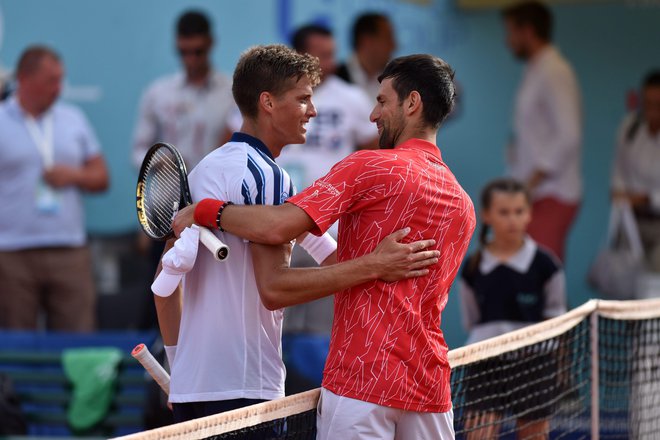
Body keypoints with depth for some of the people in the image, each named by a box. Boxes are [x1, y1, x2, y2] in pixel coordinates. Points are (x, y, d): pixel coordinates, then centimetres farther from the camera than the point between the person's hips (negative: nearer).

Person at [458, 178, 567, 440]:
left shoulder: (544, 264, -4)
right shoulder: (473, 268, 1)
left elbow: (556, 312, 6)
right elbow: (471, 318, 10)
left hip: (532, 361, 0)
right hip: (485, 362, 0)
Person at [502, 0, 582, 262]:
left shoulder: (553, 72, -11)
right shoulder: (536, 72, 18)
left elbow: (568, 135, -19)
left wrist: (532, 182, -20)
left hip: (550, 198, -9)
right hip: (533, 194, 9)